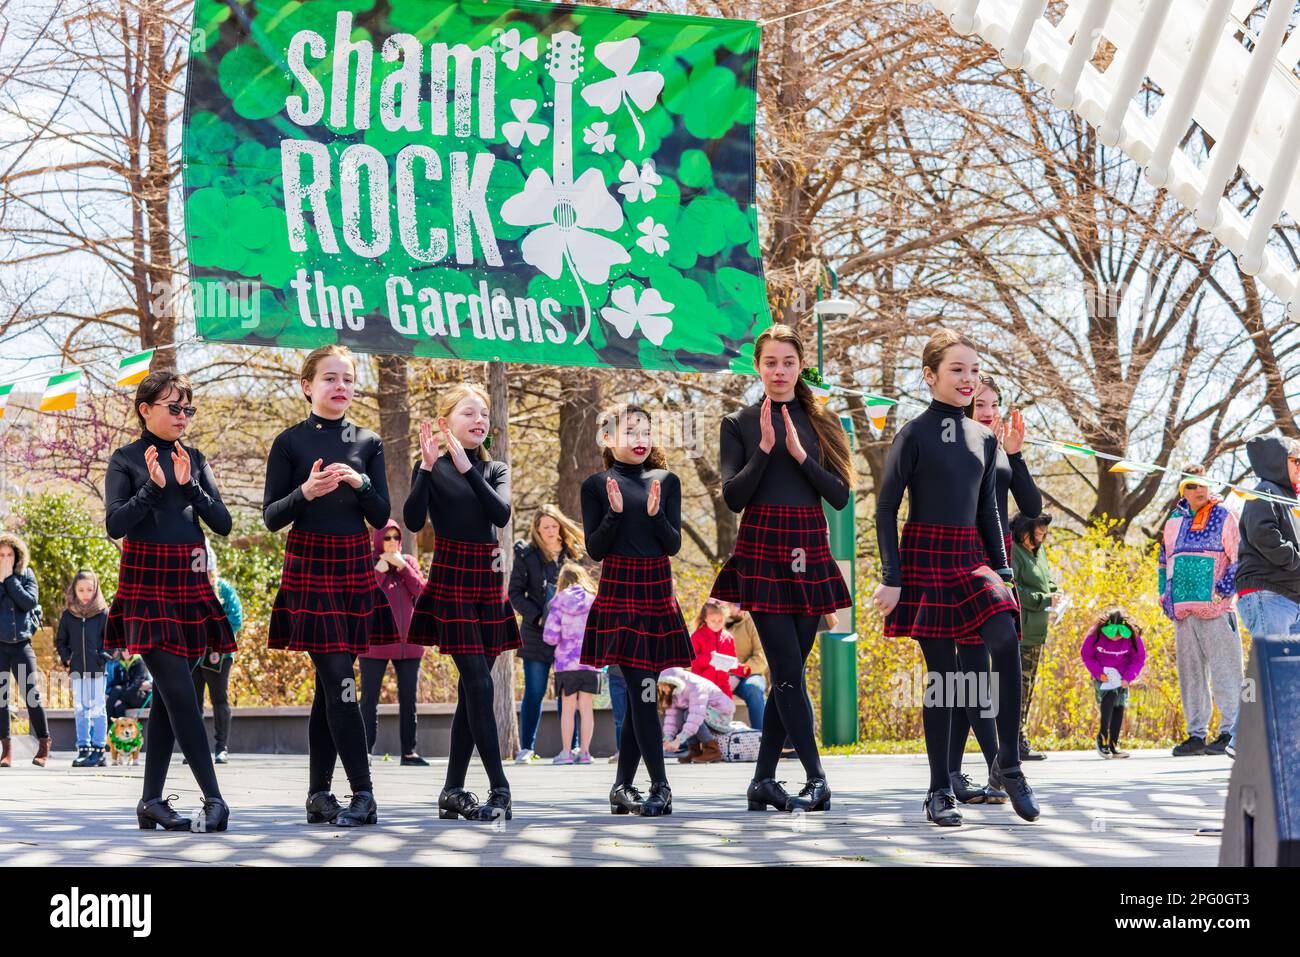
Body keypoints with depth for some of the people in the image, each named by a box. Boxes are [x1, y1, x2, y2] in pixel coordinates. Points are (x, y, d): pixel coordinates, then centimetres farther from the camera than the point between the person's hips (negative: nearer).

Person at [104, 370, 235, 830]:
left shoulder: (194, 459, 12)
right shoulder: (126, 459, -1)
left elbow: (223, 524, 4)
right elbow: (115, 524, -10)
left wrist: (189, 485, -8)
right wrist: (153, 487, -18)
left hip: (189, 585, 5)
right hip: (146, 585, -5)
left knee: (167, 694, 6)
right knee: (181, 693, -12)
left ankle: (151, 801, 11)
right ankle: (213, 799, -14)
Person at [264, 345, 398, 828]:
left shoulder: (368, 443, 9)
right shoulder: (290, 442, -1)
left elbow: (381, 516, 6)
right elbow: (271, 517, -3)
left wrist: (360, 484, -13)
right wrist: (305, 492, -21)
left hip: (355, 569, 4)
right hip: (309, 569, -4)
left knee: (329, 684, 6)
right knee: (340, 679, -11)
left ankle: (319, 795, 11)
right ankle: (363, 795, -11)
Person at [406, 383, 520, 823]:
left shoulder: (494, 470, 10)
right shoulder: (432, 468, -2)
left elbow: (501, 514, -9)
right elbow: (414, 521, -16)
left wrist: (466, 467, -15)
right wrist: (428, 466, -23)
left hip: (487, 580, 5)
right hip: (450, 579, -5)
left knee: (472, 688, 6)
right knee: (479, 684, -12)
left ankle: (453, 791, 12)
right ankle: (500, 791, -11)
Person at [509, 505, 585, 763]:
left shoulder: (574, 553, 6)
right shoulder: (527, 554, 0)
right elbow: (515, 593, 0)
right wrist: (536, 617, -11)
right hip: (536, 634, -2)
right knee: (534, 692, -2)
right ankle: (526, 748, 2)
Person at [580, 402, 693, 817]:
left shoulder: (666, 481, 6)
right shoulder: (596, 485, -1)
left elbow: (674, 545, 2)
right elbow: (595, 550, -3)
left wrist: (656, 513, -16)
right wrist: (614, 512, -18)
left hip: (657, 595, 3)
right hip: (618, 595, -3)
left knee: (639, 694, 6)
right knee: (642, 692, -8)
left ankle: (622, 789, 13)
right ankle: (660, 789, -4)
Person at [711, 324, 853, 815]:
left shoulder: (820, 424, 11)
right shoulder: (739, 424, 3)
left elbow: (841, 495, 2)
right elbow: (733, 497, -5)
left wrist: (799, 454, -9)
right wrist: (765, 448, -14)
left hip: (809, 553, 3)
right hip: (762, 552, -3)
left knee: (788, 672, 3)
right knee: (788, 670, -10)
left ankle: (763, 781, 10)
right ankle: (816, 779, -7)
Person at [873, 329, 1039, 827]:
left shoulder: (984, 438, 11)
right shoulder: (914, 434, -4)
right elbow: (886, 508, -5)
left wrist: (1003, 570, 11)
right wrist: (892, 577, -11)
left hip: (971, 559, 4)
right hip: (925, 558, -4)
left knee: (1005, 639, -19)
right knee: (941, 670, -3)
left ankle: (1008, 764, -9)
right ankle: (939, 791, 6)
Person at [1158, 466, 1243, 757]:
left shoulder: (1223, 517, 3)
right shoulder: (1174, 522, 18)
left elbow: (1240, 557, -2)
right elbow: (1164, 561, 26)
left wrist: (1225, 588, -13)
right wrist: (1165, 596, 15)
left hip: (1216, 607, -6)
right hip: (1183, 610, 6)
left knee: (1225, 672, -7)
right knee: (1190, 673, 8)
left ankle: (1230, 732, -6)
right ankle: (1196, 733, 13)